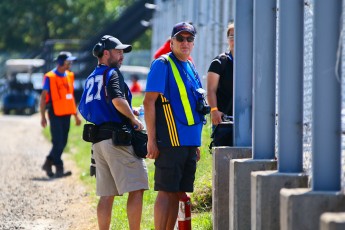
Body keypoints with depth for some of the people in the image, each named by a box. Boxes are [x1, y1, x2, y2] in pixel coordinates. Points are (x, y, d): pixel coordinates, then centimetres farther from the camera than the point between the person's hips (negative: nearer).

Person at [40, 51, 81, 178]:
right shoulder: (50, 77, -7)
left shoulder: (70, 76, 12)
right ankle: (59, 168, -3)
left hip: (66, 114, 7)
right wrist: (43, 116, -9)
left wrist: (76, 115, 18)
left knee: (63, 142, 8)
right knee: (58, 142, -7)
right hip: (55, 114, -7)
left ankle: (48, 163, 22)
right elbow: (43, 97, -5)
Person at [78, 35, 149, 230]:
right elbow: (118, 100, -23)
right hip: (118, 139, -9)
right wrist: (134, 119, -7)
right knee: (136, 189, -8)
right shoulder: (112, 74, -6)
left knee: (107, 195, 10)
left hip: (98, 140, 9)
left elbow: (83, 110, 23)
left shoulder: (91, 78, 20)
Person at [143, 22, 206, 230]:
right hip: (170, 141, -8)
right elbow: (149, 102, -13)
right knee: (166, 191, -7)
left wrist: (197, 145, 21)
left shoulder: (191, 68, 18)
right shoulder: (163, 65, -7)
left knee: (178, 193, 9)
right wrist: (151, 140, -17)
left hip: (189, 141, 8)